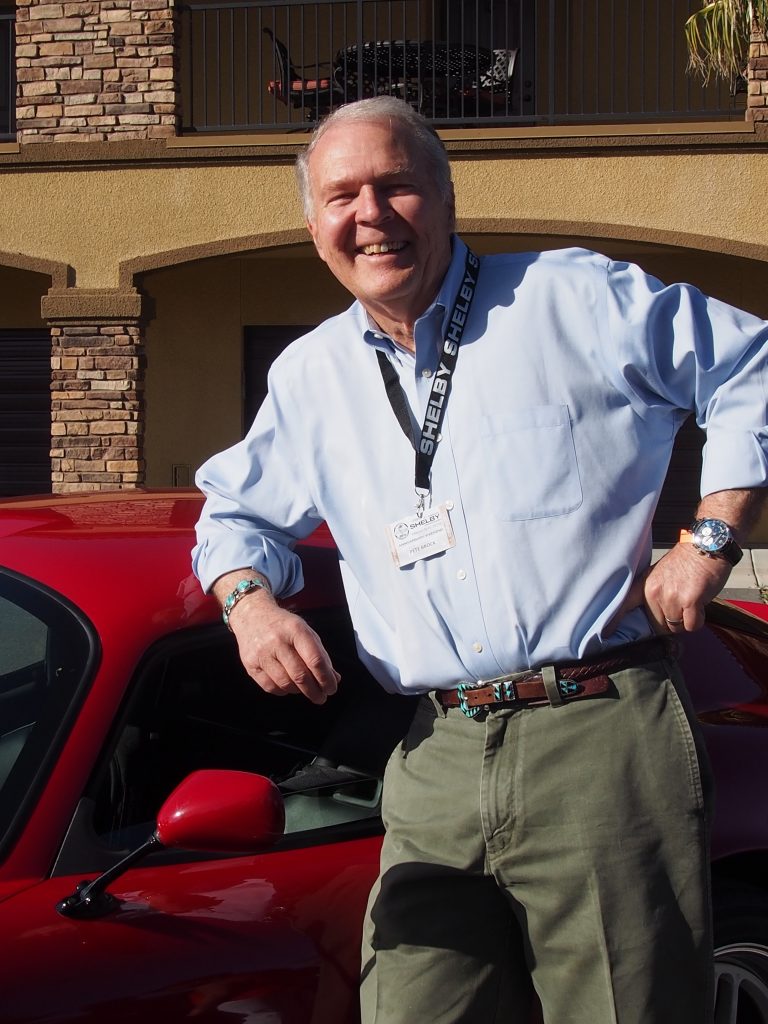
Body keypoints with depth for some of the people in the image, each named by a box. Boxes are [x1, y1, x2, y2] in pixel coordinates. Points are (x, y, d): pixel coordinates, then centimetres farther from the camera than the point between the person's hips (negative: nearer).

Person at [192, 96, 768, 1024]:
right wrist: (249, 601, 8)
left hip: (600, 741, -4)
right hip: (437, 764, 4)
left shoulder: (575, 300, 3)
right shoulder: (308, 378, 17)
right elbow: (237, 511, 30)